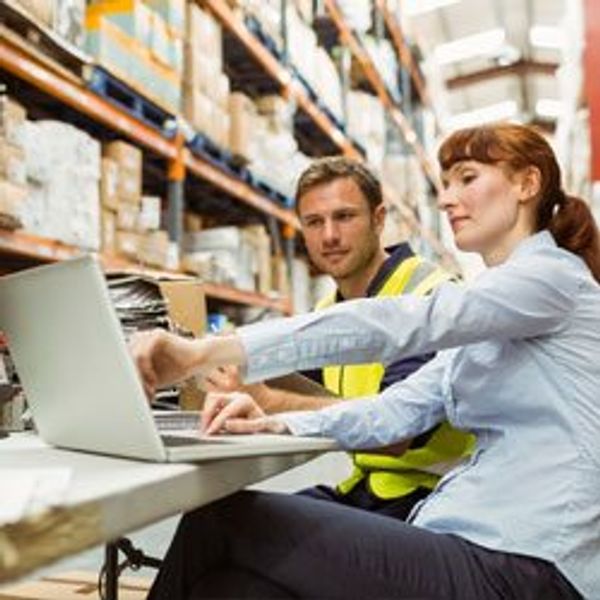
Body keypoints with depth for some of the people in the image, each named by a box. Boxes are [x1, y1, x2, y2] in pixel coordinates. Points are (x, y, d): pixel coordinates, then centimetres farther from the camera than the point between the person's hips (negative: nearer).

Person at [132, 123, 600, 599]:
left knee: (223, 521, -14)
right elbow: (404, 407, 9)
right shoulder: (487, 311, 21)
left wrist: (204, 352, -27)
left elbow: (395, 325, -22)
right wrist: (279, 425, -6)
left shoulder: (551, 274, -7)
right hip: (482, 545, 8)